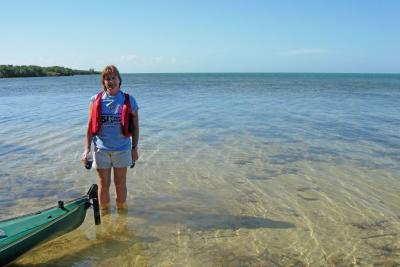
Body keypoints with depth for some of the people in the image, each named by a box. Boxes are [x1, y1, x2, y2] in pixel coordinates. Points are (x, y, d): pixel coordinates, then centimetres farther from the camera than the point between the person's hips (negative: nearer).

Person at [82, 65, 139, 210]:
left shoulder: (129, 100, -2)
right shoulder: (95, 100, 0)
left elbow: (135, 126, 2)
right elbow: (90, 127, 1)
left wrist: (134, 148, 2)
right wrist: (87, 149, -5)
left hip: (122, 149, 0)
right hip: (101, 149, 0)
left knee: (120, 184, 11)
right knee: (104, 185, 10)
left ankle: (122, 210, 29)